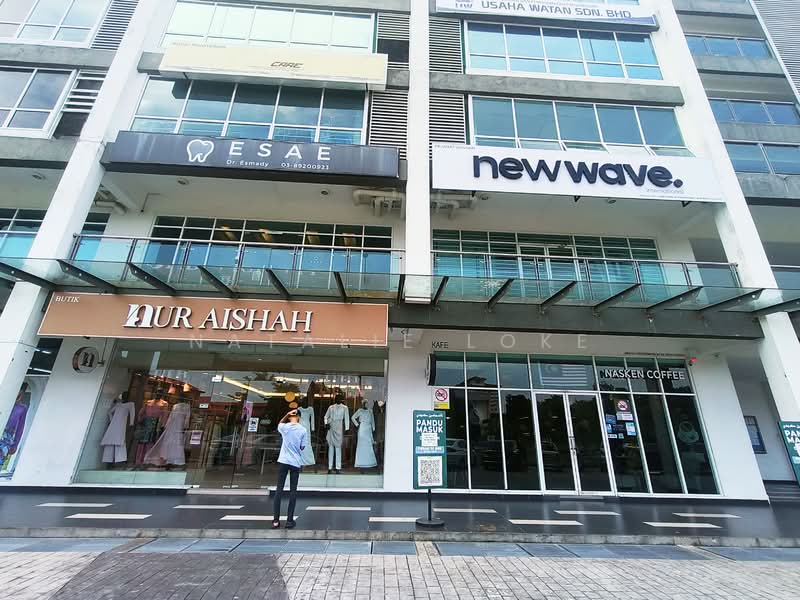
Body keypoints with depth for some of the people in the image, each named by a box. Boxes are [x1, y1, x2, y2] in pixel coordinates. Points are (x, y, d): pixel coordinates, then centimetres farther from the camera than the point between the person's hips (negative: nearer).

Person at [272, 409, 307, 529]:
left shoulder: (284, 427, -4)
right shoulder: (303, 430, -7)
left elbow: (279, 424, 21)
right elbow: (303, 447, -1)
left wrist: (287, 414, 8)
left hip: (283, 461, 1)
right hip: (296, 462, -1)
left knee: (279, 489, 7)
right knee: (293, 491, 7)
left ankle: (276, 520, 7)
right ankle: (289, 520, 9)